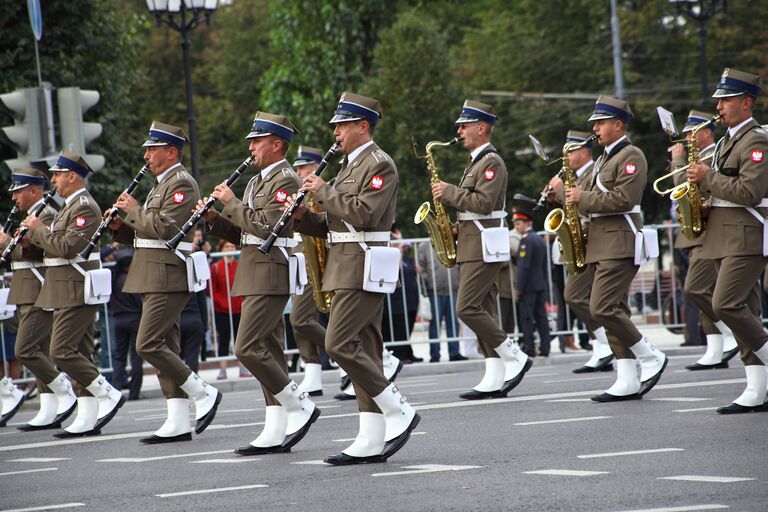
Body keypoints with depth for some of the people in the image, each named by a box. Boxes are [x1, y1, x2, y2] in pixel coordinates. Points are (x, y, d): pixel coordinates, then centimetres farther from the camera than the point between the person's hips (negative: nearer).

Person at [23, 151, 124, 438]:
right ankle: (87, 419, 7)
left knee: (62, 352, -14)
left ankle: (109, 396, -8)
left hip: (75, 292, -10)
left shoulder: (85, 207, -14)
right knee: (79, 354, 7)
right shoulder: (71, 205, 19)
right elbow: (58, 245, 21)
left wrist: (37, 229, -12)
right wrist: (36, 232, 5)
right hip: (69, 292, 10)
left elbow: (67, 247, -23)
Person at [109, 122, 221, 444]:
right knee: (165, 347, 7)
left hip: (168, 277, -10)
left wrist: (133, 210, -11)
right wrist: (120, 226, 7)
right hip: (154, 278, 10)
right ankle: (178, 422, 7)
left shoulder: (182, 184, -11)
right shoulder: (161, 185, 21)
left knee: (148, 345, -14)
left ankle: (203, 394, -6)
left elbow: (166, 227, -23)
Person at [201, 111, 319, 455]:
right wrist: (214, 218, 5)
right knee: (268, 349, 7)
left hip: (270, 275, -10)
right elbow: (244, 233, 21)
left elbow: (266, 226, -22)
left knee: (247, 348, -15)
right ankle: (276, 432, 7)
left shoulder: (286, 181, -11)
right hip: (255, 275, 10)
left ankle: (300, 407, -6)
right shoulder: (257, 180, 19)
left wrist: (231, 202, -13)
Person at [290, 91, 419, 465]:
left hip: (363, 269, -10)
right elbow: (337, 224, 22)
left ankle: (398, 412, -7)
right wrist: (304, 216, 5)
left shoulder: (380, 165, -10)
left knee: (339, 344, -15)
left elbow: (364, 214, -22)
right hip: (348, 269, 10)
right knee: (363, 349, 6)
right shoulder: (350, 165, 20)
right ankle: (372, 441, 6)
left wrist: (323, 191, -14)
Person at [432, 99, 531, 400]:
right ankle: (495, 379, 4)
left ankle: (515, 358, -7)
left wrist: (449, 192, -14)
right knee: (482, 310, 6)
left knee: (468, 308, -14)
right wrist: (448, 197, 9)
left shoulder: (492, 162, -12)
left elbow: (483, 203, -22)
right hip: (474, 247, 10)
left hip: (483, 248, -10)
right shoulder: (477, 162, 20)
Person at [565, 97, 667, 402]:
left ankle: (651, 359, -4)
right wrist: (575, 196, 9)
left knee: (602, 309, -17)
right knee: (613, 311, 5)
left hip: (620, 246, -10)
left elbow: (624, 199, -20)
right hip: (600, 246, 10)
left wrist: (584, 198, -15)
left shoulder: (631, 156, -8)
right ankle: (627, 381, 4)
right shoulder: (604, 159, 21)